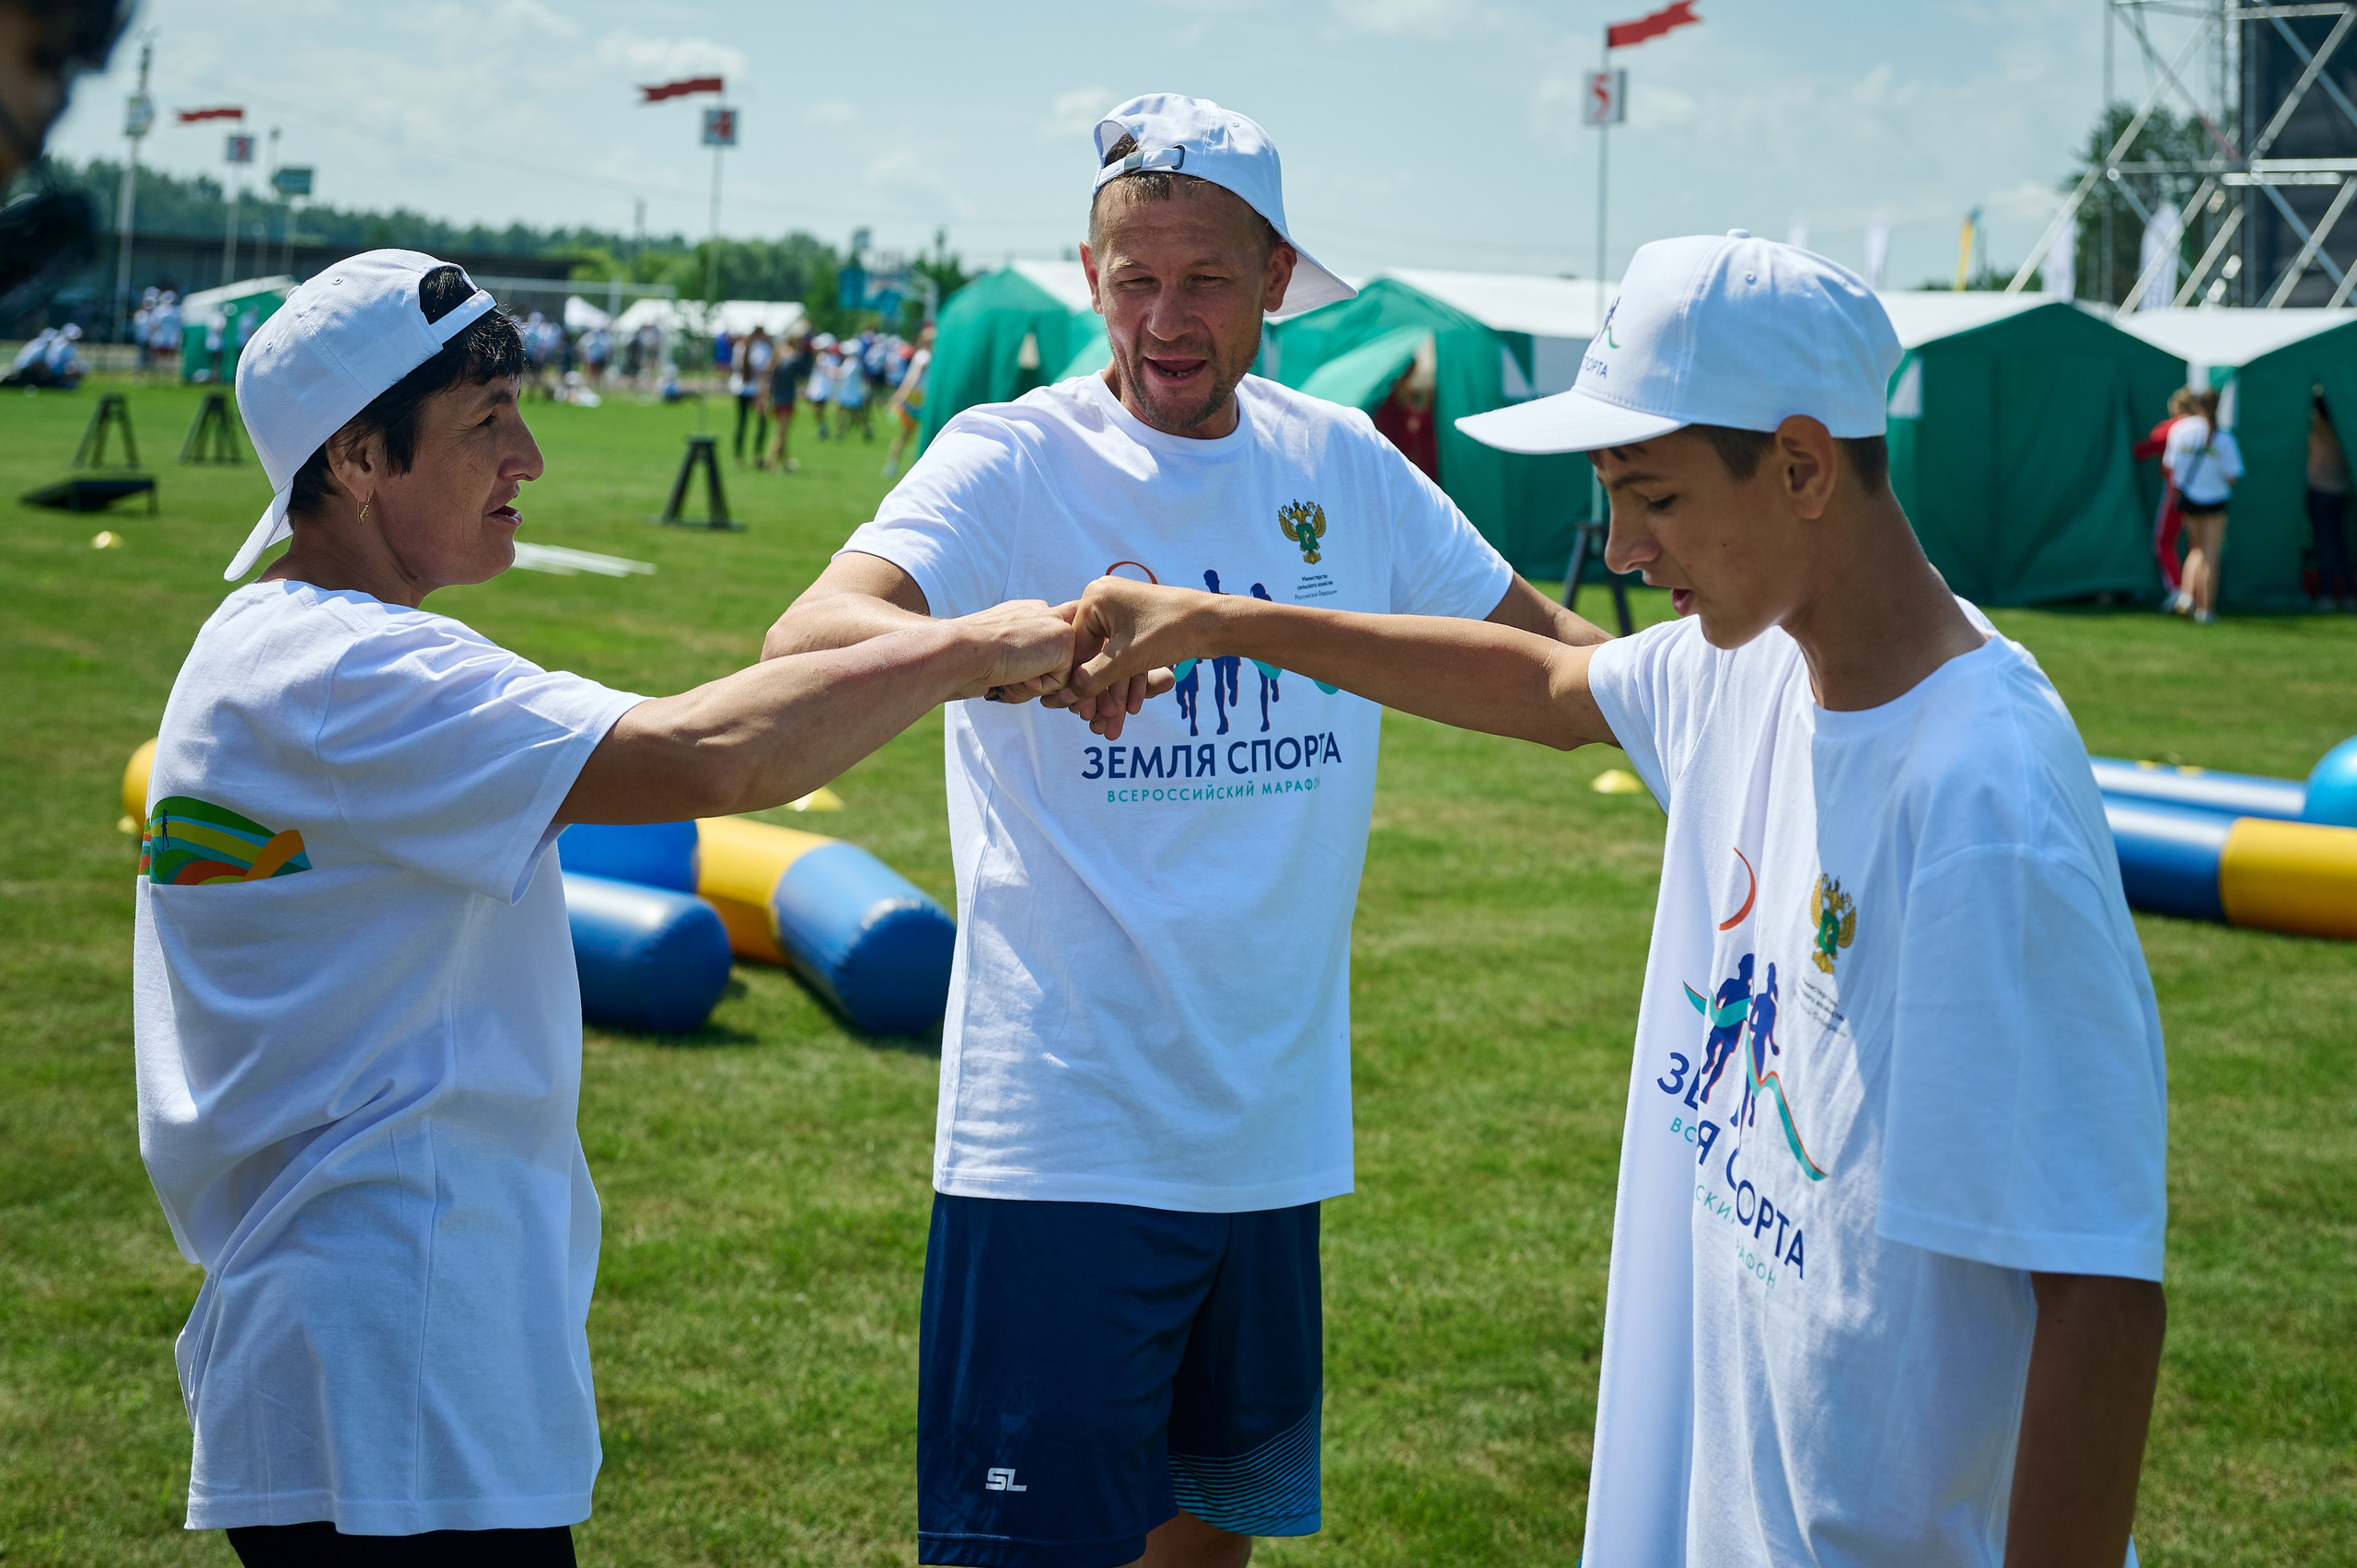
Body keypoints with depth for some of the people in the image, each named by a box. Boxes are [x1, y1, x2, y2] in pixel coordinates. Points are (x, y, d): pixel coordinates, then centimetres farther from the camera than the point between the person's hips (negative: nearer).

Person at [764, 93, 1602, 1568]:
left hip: (1275, 1126, 5)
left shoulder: (1346, 465, 5)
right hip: (1063, 1133, -5)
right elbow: (803, 643, -26)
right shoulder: (1014, 462, -9)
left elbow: (1538, 637, 19)